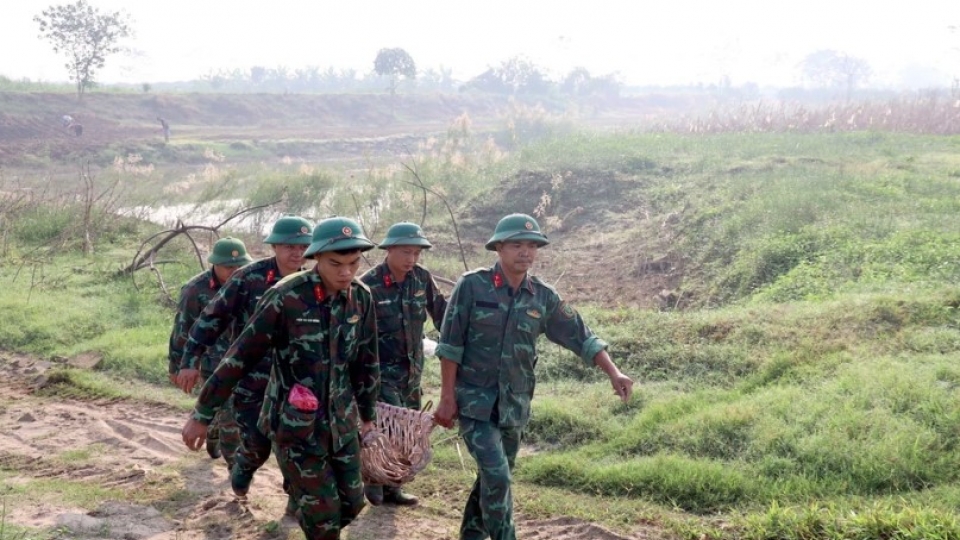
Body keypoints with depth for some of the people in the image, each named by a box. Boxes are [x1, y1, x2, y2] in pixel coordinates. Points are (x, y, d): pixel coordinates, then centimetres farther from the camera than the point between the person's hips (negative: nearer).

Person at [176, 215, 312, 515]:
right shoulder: (248, 278, -14)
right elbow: (212, 319, -9)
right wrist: (190, 361, -12)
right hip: (249, 379, -3)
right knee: (257, 444, 0)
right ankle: (242, 471, 34)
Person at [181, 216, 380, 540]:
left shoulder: (361, 297, -3)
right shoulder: (287, 297, -19)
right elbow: (240, 356, -14)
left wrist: (368, 414, 18)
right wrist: (202, 415, -10)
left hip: (341, 421, 5)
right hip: (295, 422, -5)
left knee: (351, 502, 10)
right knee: (322, 509, -2)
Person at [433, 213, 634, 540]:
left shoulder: (543, 297, 1)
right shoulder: (472, 286, -10)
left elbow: (580, 337, 3)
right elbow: (450, 345, -9)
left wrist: (614, 373, -8)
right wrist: (447, 398, -10)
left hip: (514, 406, 5)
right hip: (475, 402, -5)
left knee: (494, 478, 16)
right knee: (497, 477, -14)